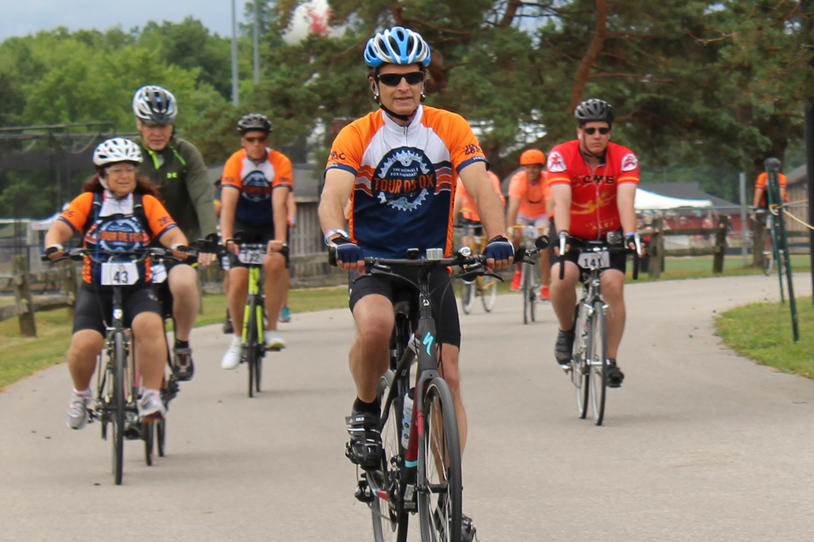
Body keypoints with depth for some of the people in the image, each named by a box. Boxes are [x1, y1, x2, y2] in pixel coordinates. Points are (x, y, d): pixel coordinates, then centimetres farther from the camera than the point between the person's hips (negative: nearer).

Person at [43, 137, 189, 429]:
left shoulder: (147, 204, 7)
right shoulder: (87, 202, 6)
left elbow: (171, 233, -4)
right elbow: (59, 228, -3)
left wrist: (179, 246, -27)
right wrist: (53, 246, -26)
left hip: (138, 287, 0)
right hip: (96, 287, 0)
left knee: (149, 325, -32)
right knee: (85, 343, -22)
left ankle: (152, 396, -22)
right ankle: (81, 393, 10)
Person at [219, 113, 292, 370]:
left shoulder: (280, 163, -17)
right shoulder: (235, 163, -15)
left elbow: (279, 204, -28)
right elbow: (228, 203, -26)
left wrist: (279, 240, -41)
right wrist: (227, 238, -41)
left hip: (270, 226, -1)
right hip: (243, 226, 1)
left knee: (275, 262, -30)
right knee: (238, 279, -16)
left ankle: (271, 330, -19)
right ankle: (237, 338, 5)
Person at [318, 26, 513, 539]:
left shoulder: (450, 129, -3)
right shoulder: (356, 137, -7)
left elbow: (481, 186, -15)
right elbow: (333, 194, -21)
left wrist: (498, 237, -35)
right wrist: (339, 239, -43)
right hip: (372, 265, -2)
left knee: (447, 376, -5)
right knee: (375, 326, -35)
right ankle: (365, 412, -6)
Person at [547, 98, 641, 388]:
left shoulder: (624, 158, -17)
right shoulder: (561, 156, -20)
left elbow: (626, 199, -30)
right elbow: (561, 200, -32)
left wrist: (630, 234, -46)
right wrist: (562, 235, -48)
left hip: (609, 234, 1)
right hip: (571, 234, -1)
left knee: (612, 284, -19)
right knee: (562, 277, -27)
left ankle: (610, 359, -10)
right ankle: (567, 330, 1)